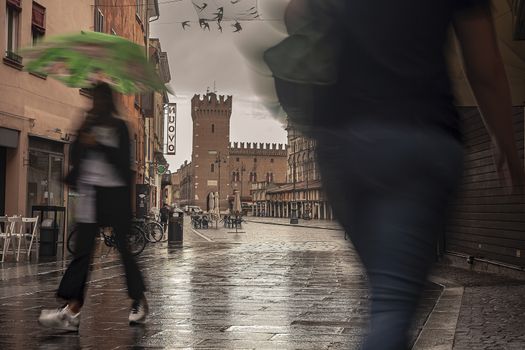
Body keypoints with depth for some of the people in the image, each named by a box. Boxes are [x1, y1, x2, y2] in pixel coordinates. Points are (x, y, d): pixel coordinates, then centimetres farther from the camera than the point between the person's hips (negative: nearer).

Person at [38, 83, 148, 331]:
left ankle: (140, 300, 13)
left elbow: (122, 160, -8)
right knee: (83, 250, -3)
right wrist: (83, 135, -5)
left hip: (114, 192, -3)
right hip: (89, 191, 4)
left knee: (120, 248, -1)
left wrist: (97, 145, -15)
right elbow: (75, 157, 7)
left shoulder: (119, 127, 3)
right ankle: (73, 307, -8)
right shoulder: (87, 125, 14)